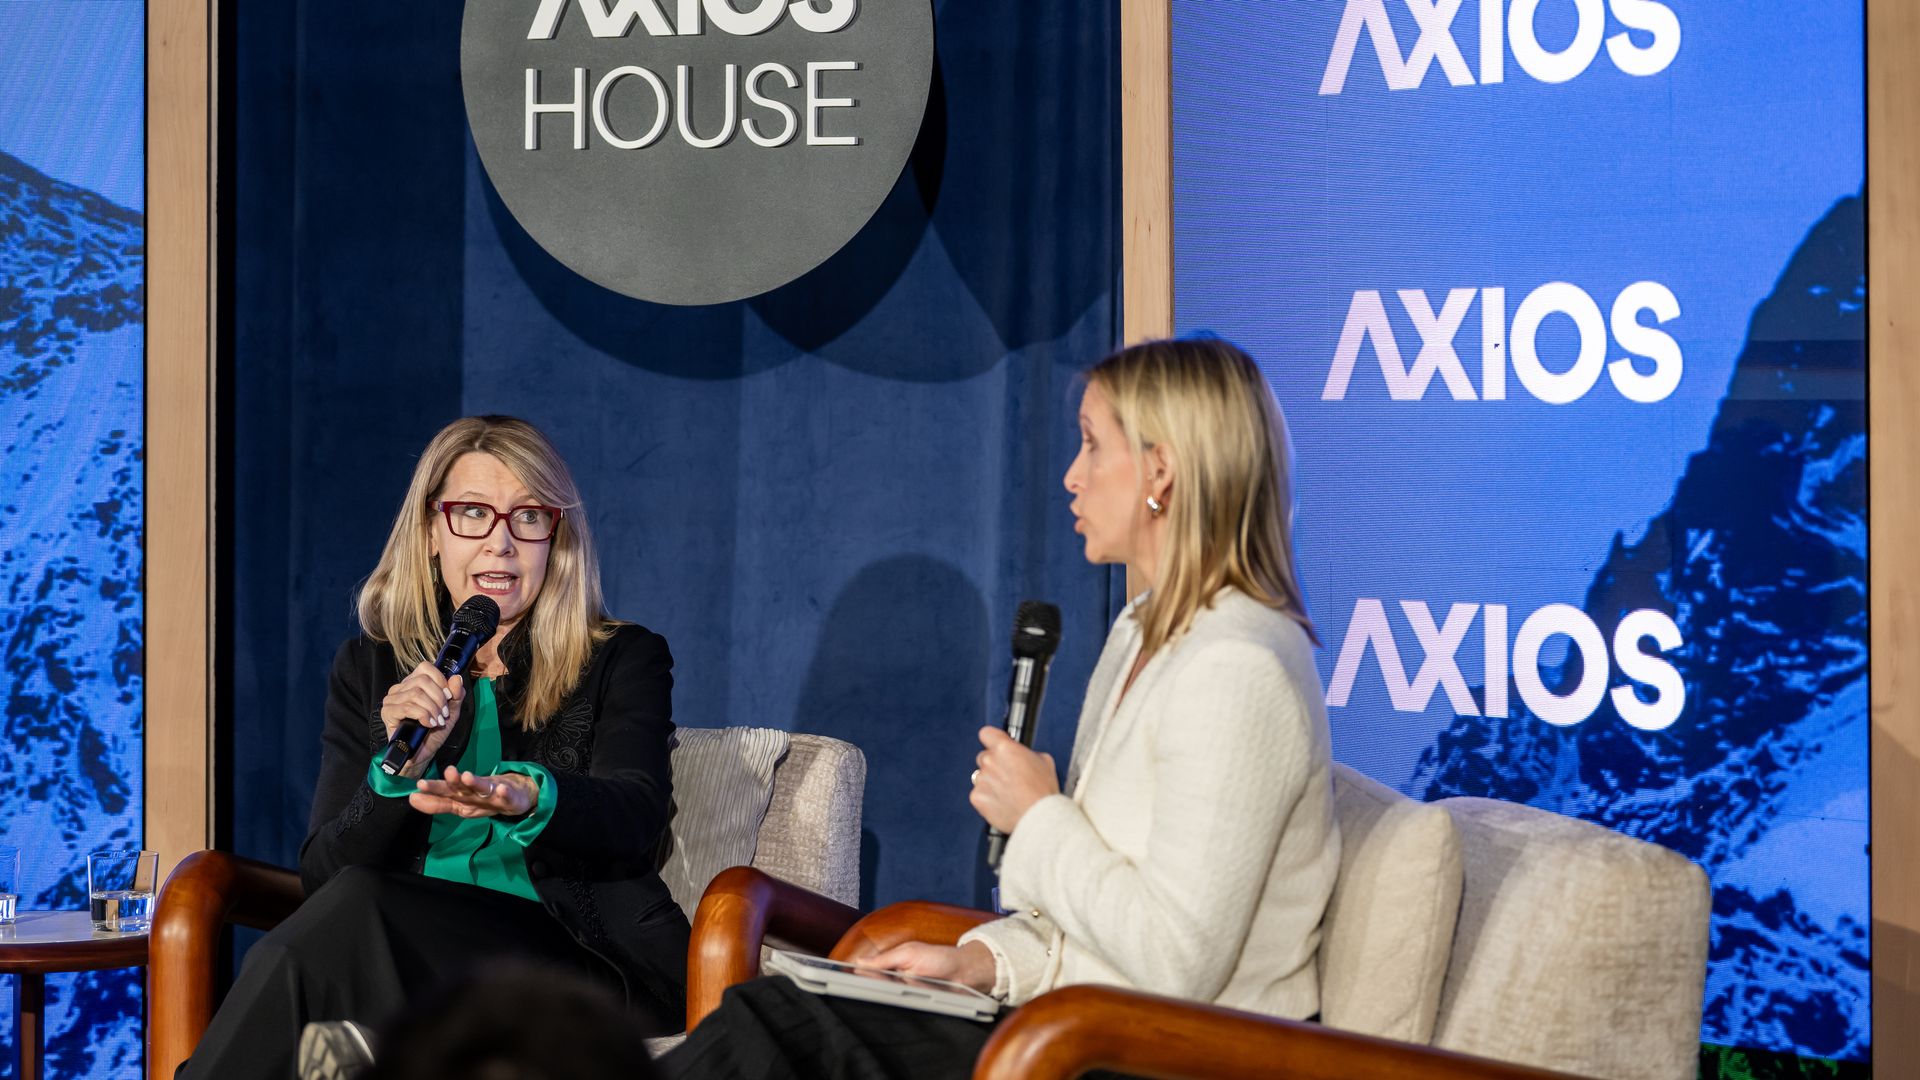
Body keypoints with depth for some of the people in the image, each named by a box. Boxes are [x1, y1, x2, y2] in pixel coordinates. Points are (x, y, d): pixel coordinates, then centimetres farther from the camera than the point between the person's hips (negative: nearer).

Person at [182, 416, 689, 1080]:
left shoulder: (625, 660, 10)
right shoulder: (368, 670, 17)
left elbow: (635, 816, -11)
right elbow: (322, 871, 6)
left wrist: (530, 798, -34)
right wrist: (400, 771, -15)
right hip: (405, 960, 3)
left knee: (357, 909, -30)